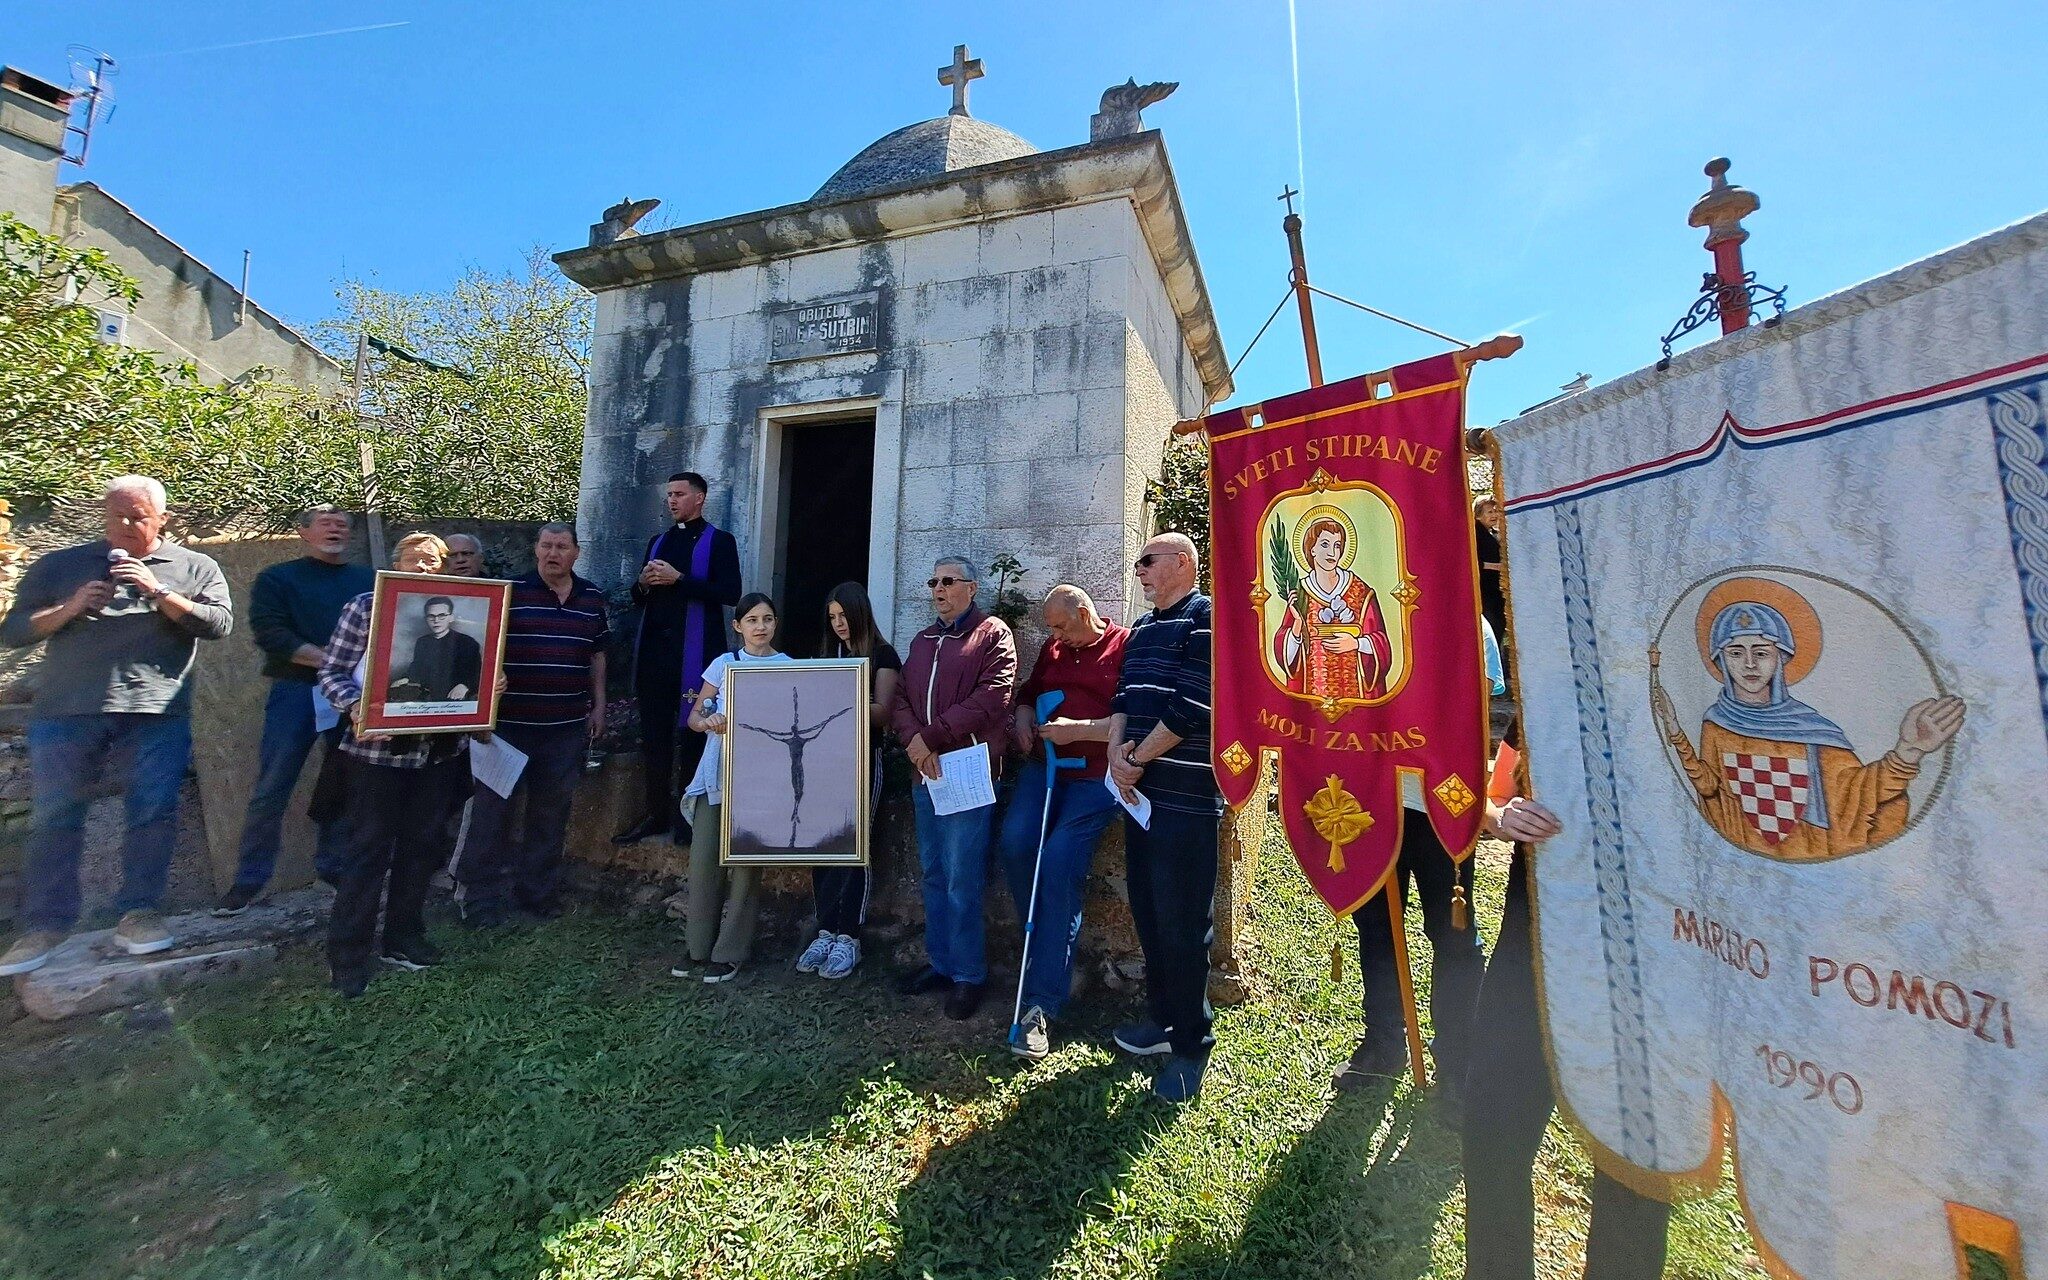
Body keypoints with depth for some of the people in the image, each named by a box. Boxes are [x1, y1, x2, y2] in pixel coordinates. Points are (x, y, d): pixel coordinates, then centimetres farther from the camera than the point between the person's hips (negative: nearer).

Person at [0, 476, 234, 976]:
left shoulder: (195, 568, 11)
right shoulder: (60, 566, 15)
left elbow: (219, 623, -2)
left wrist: (159, 592, -11)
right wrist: (67, 609, -5)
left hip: (156, 712, -2)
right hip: (65, 710, 2)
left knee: (153, 814, -2)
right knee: (54, 819, 4)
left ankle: (137, 914, 8)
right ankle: (45, 925, 13)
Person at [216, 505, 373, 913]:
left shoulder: (369, 580, 13)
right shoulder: (277, 579, 6)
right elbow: (270, 634, -7)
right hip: (296, 691, -2)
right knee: (271, 789, 0)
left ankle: (333, 865, 21)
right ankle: (249, 879, 13)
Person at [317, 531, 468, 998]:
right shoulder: (365, 606, -3)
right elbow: (332, 671, -4)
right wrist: (355, 707, -22)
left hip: (441, 748, 4)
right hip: (379, 748, -4)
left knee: (424, 843, 13)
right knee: (369, 847, 2)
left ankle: (403, 939, 28)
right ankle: (346, 957, 15)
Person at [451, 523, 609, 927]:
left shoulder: (592, 597, 7)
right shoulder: (510, 590, -4)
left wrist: (598, 706, 12)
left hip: (566, 727, 3)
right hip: (509, 722, -3)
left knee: (551, 814, 12)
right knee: (493, 808, 5)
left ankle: (539, 890, 27)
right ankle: (478, 894, 19)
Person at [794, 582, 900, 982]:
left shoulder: (882, 655, -2)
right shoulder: (827, 653, 16)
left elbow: (882, 712, -10)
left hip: (863, 758, -5)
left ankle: (848, 937, 6)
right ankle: (827, 931, 13)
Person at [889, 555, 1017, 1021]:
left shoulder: (993, 635, -3)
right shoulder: (922, 641, 19)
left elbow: (990, 699, -16)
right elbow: (900, 699, 10)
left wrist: (931, 735, -15)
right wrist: (914, 739, -11)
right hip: (925, 774, 7)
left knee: (961, 881, -2)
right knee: (933, 876, 15)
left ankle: (968, 975, 14)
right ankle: (940, 962, 29)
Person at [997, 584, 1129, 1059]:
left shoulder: (1127, 646, -3)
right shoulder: (1052, 648, 17)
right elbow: (1028, 693, 29)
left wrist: (1079, 729, -15)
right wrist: (1025, 717, 7)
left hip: (1095, 775, -6)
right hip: (1044, 765, 6)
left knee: (1058, 866, -16)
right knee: (1015, 840, -18)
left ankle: (1042, 1005, -7)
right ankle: (1052, 948, 7)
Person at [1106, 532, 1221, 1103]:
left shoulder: (1206, 619, -9)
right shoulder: (1141, 630, 18)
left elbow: (1192, 706, -18)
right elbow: (1123, 699, 14)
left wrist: (1139, 758, -10)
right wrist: (1116, 751, -4)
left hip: (1186, 796, -8)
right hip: (1140, 792, 8)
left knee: (1182, 922, 0)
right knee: (1146, 910, 16)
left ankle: (1191, 1044, 19)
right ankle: (1162, 1018, 34)